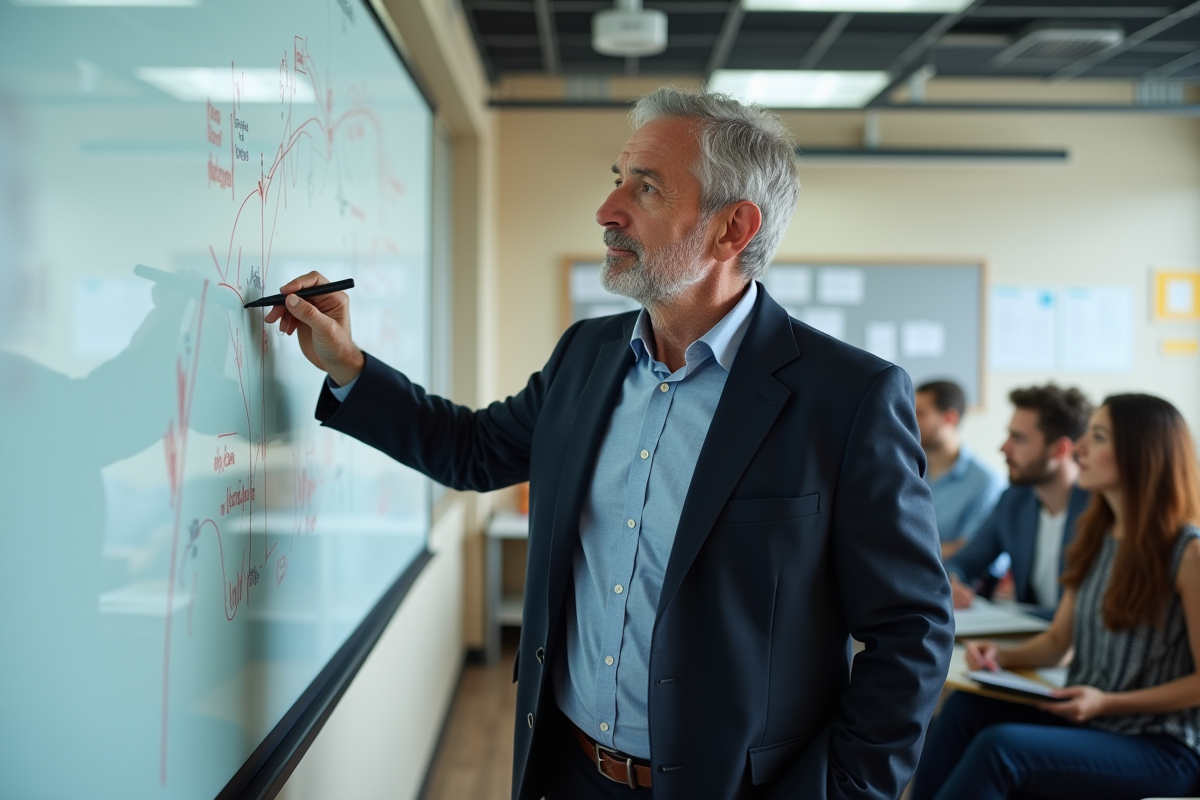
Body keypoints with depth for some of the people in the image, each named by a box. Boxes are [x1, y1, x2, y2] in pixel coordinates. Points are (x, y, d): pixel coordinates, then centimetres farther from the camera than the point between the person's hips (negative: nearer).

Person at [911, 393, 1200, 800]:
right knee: (966, 707, -19)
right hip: (1083, 719, 7)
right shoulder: (1095, 536, 9)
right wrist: (1000, 656, -6)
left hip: (1161, 747, -6)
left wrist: (1107, 702, -19)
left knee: (1000, 746, -29)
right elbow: (1058, 640, 13)